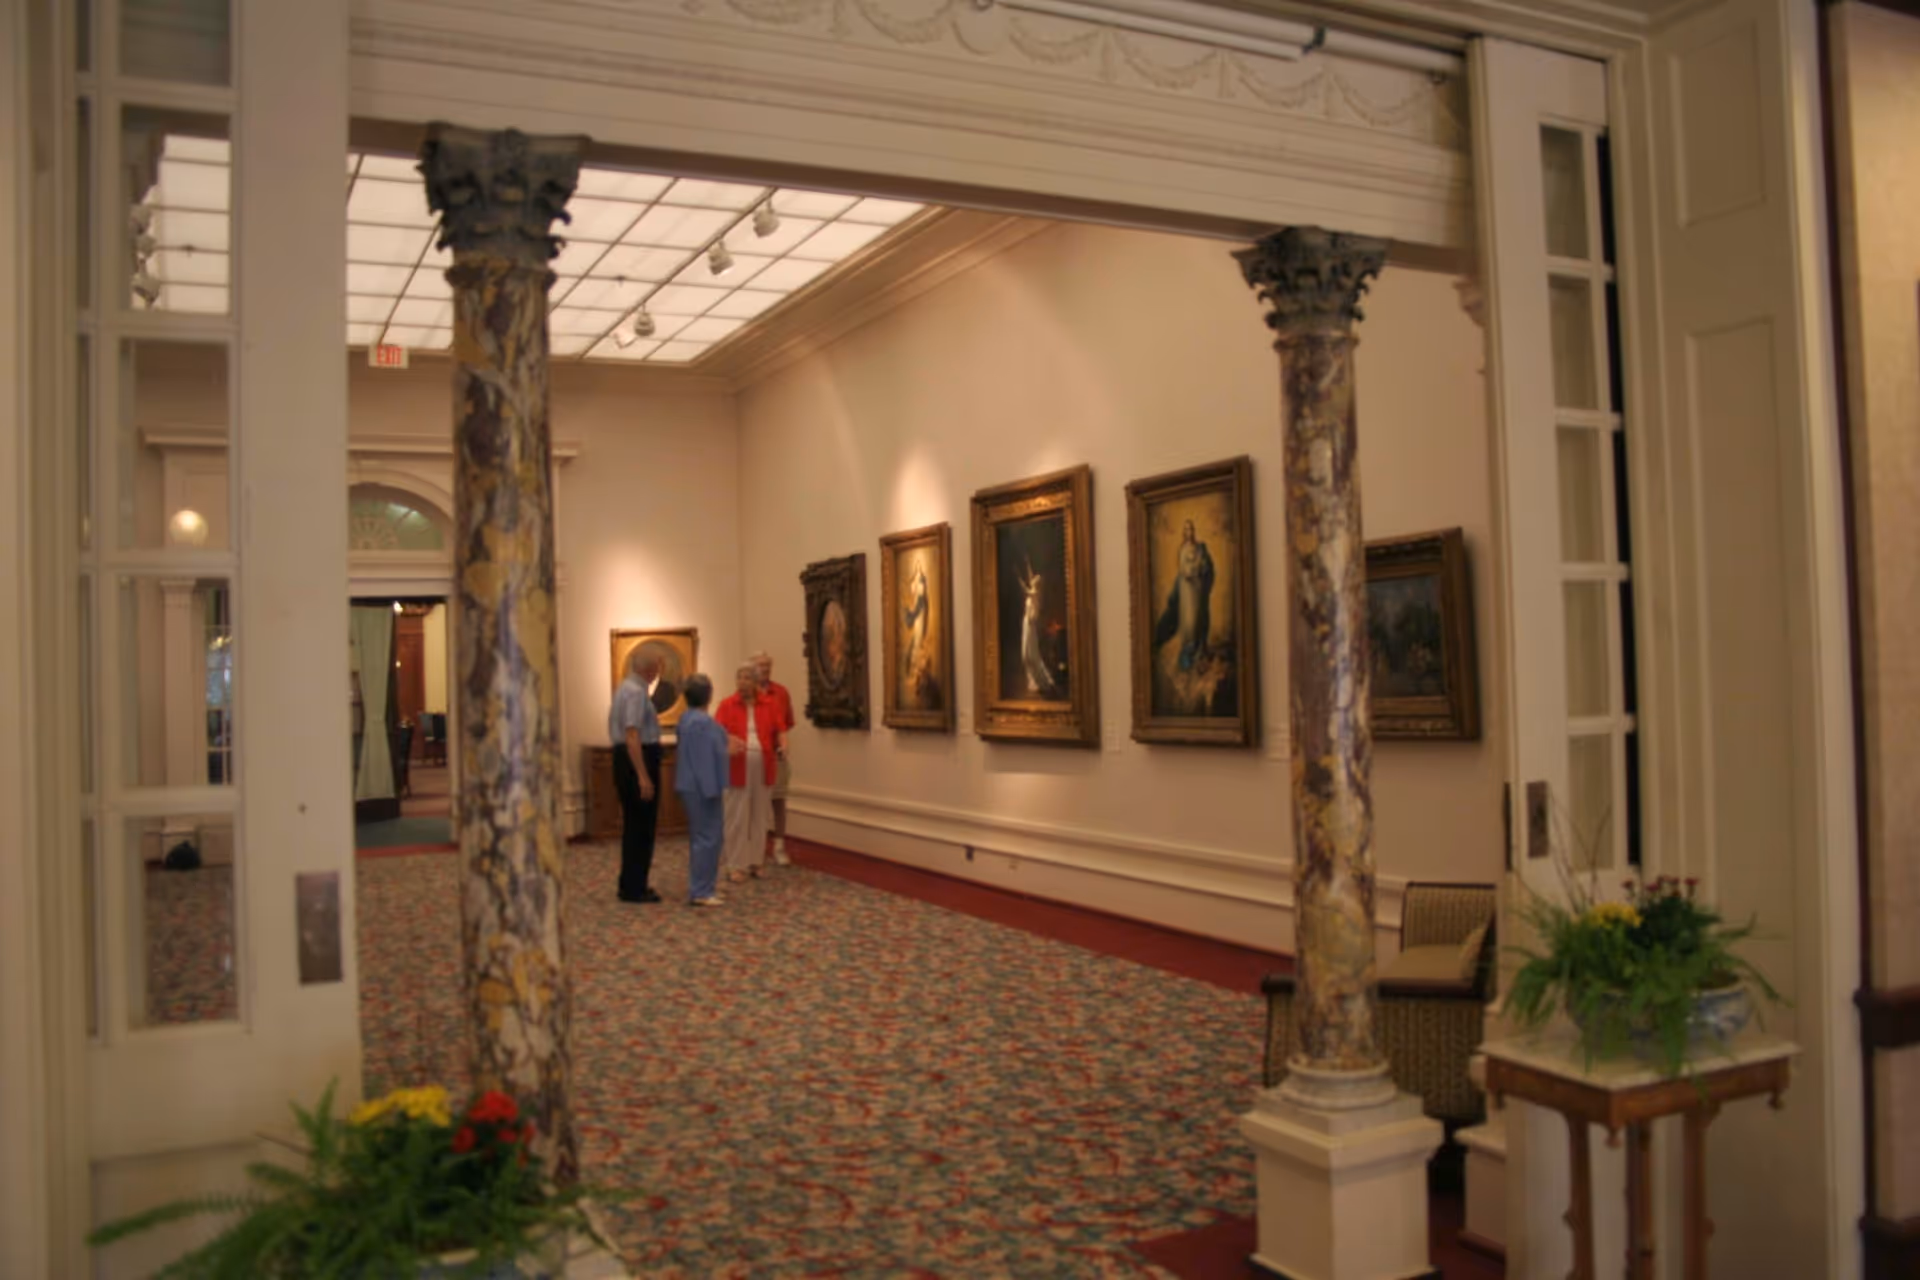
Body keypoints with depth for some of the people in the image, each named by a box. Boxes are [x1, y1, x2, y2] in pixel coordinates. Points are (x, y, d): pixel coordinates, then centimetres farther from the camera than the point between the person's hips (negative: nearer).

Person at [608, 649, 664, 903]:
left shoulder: (623, 689, 14)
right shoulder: (637, 692, -18)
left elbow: (613, 727, 22)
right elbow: (632, 736, -25)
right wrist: (643, 777, -26)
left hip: (622, 758, 10)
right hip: (639, 760, -10)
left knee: (633, 825, 16)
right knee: (642, 826, -3)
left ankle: (631, 885, 24)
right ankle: (634, 889, 3)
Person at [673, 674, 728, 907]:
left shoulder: (688, 717, 11)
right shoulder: (701, 722, -20)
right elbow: (704, 759, -22)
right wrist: (713, 791, -20)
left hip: (695, 787, 11)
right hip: (702, 788, -10)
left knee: (702, 836, 15)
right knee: (708, 837, -5)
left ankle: (701, 888, 21)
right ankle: (700, 892, -2)